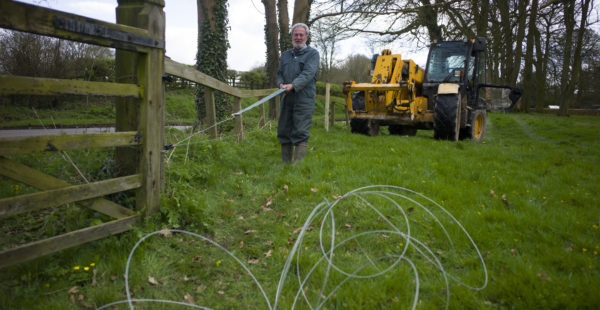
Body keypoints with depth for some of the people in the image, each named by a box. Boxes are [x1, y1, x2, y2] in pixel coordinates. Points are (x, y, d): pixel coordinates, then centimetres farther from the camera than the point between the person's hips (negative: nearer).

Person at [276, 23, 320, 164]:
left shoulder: (313, 53, 3)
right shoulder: (285, 54, 22)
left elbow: (308, 73, -12)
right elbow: (279, 73, 20)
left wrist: (293, 85, -26)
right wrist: (281, 83, -4)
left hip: (304, 99, -6)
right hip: (287, 98, 6)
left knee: (300, 132, -10)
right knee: (284, 131, 6)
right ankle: (285, 163, 15)